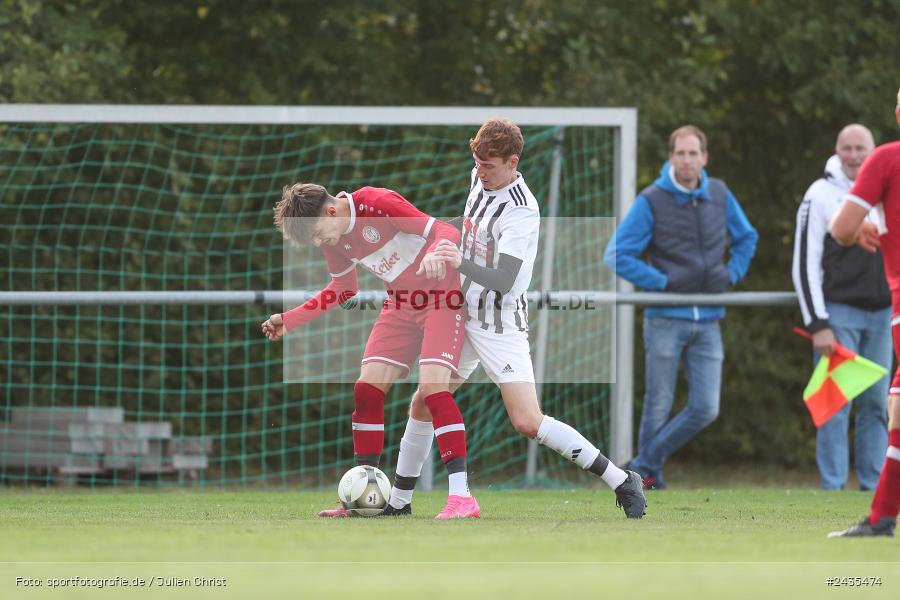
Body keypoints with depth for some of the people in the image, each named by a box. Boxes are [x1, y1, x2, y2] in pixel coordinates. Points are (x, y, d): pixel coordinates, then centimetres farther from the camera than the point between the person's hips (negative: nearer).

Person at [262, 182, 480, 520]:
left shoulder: (378, 204, -23)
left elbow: (445, 232, -22)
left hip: (444, 296, -8)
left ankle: (461, 495, -23)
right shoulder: (332, 239, 0)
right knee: (367, 387, -2)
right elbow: (343, 289, 17)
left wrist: (435, 253, -45)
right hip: (402, 302, 8)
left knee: (432, 385, -22)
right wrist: (289, 321, 10)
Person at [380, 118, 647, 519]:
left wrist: (462, 264, -45)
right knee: (422, 404, 9)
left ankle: (623, 484, -11)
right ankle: (398, 502, 21)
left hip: (500, 326, -8)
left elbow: (503, 281, -30)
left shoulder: (521, 212, -24)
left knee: (528, 423, -17)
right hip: (465, 315, 8)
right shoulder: (480, 179, 1)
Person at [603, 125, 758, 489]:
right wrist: (660, 282, -10)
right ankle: (645, 472, 16)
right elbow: (616, 255, -6)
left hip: (707, 322, 4)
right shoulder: (651, 201, -5)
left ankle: (647, 463, 12)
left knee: (706, 409, -3)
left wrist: (732, 274, 10)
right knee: (658, 406, 1)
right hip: (665, 319, -4)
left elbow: (746, 238, 25)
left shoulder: (719, 195, 8)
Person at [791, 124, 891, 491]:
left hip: (881, 314, 5)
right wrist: (818, 324, -13)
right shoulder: (821, 195, -4)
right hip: (839, 312, -5)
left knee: (877, 402, 6)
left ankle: (873, 485, 11)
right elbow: (805, 264, -7)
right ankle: (833, 487, -4)